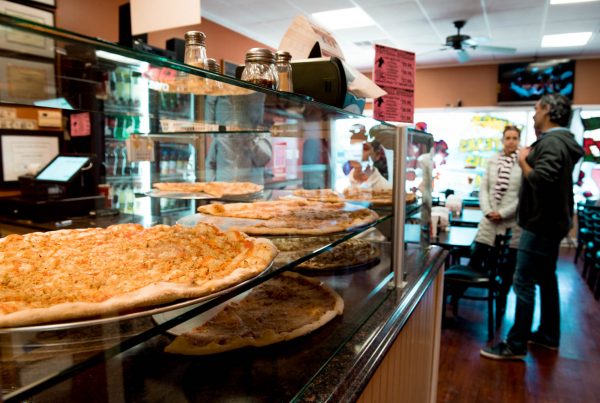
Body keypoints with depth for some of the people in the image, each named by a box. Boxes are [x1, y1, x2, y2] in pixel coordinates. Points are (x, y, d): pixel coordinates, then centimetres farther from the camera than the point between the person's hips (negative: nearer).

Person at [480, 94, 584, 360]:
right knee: (546, 278, 18)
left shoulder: (551, 142, -18)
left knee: (524, 283, -6)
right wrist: (532, 156, 6)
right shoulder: (560, 141, 14)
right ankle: (549, 335, 30)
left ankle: (516, 345, 1)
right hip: (551, 222, 11)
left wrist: (523, 161, -14)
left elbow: (542, 179, -30)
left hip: (542, 224, -11)